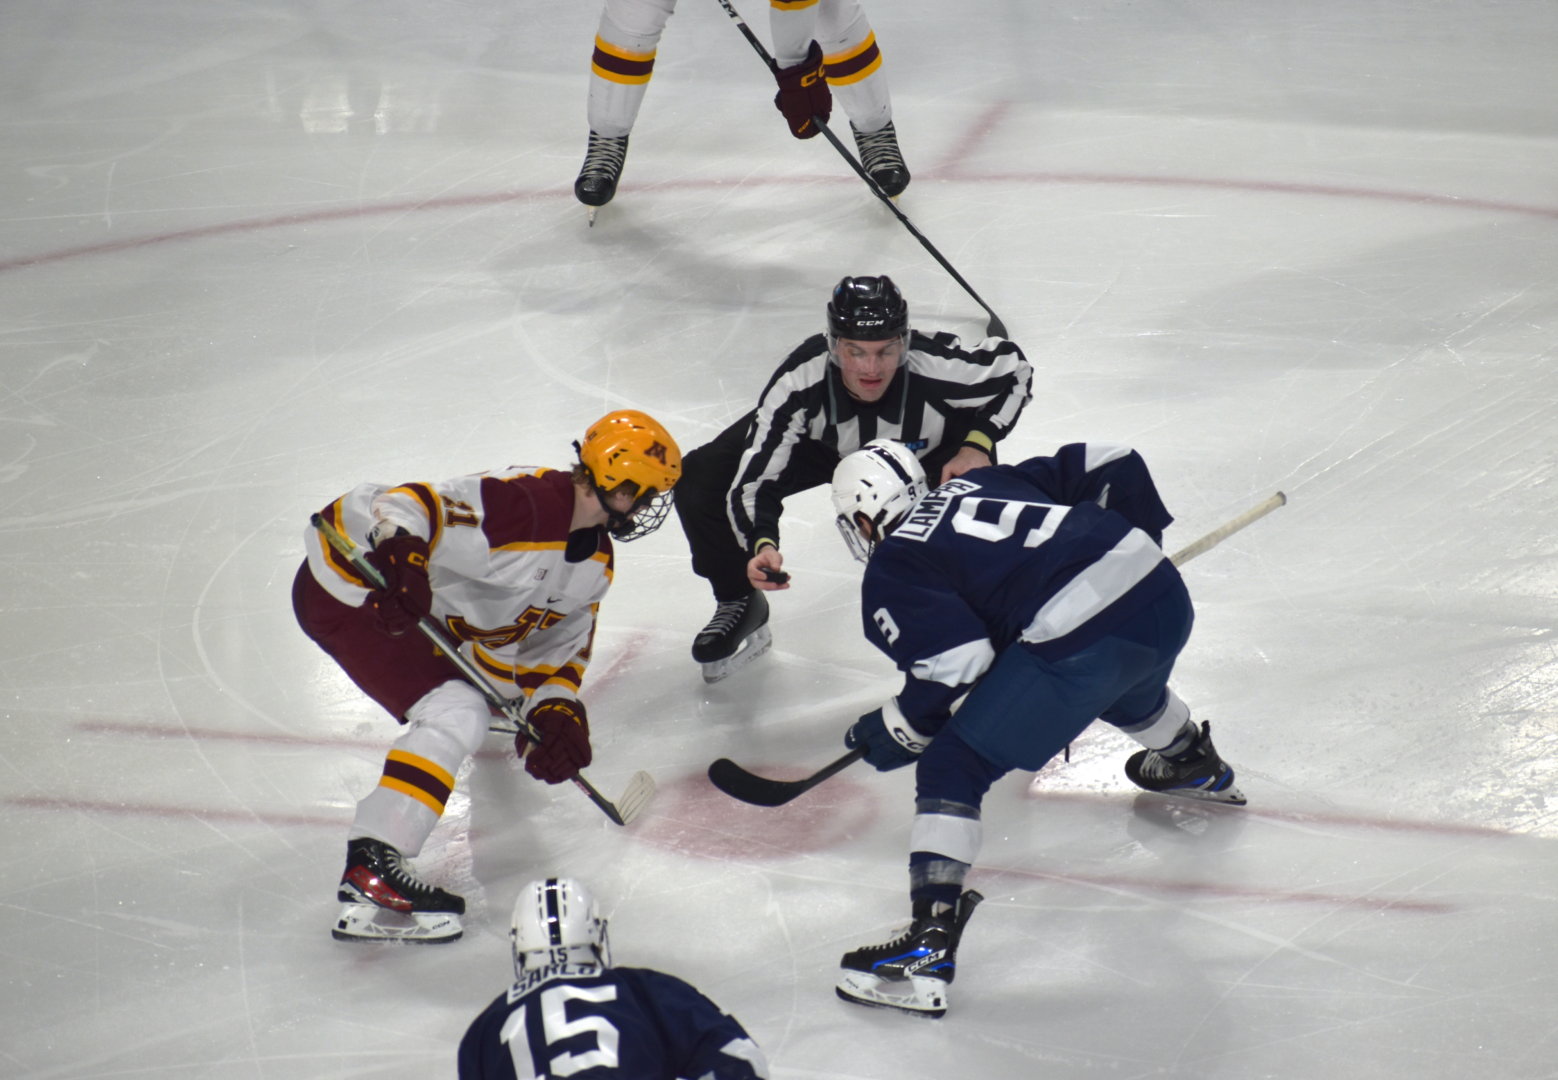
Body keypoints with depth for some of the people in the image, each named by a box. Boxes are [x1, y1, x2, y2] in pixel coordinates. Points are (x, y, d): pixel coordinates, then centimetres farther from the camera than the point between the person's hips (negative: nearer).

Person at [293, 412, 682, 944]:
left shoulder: (594, 560, 3)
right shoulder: (523, 506, -29)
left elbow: (560, 640, 12)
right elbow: (403, 506, -35)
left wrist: (557, 711, -2)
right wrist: (399, 558, -53)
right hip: (349, 586, -10)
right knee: (455, 716, -23)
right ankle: (370, 868, -29)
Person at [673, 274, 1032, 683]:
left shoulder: (938, 368, -41)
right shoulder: (799, 384, -40)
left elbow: (1013, 367, -19)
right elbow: (754, 480, -35)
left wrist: (977, 445, -28)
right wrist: (762, 544, -53)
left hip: (928, 448, 0)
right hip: (824, 444, 0)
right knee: (698, 479, -15)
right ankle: (738, 603, 14)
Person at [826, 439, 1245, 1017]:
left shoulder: (891, 569, 6)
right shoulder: (983, 484, 25)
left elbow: (958, 657, -9)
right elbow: (1112, 465, 23)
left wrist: (902, 729, 7)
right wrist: (1138, 543, 37)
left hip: (1080, 639, -8)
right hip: (1164, 592, 8)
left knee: (951, 770, -1)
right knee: (1127, 691, 42)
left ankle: (929, 948, -11)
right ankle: (1198, 767, 71)